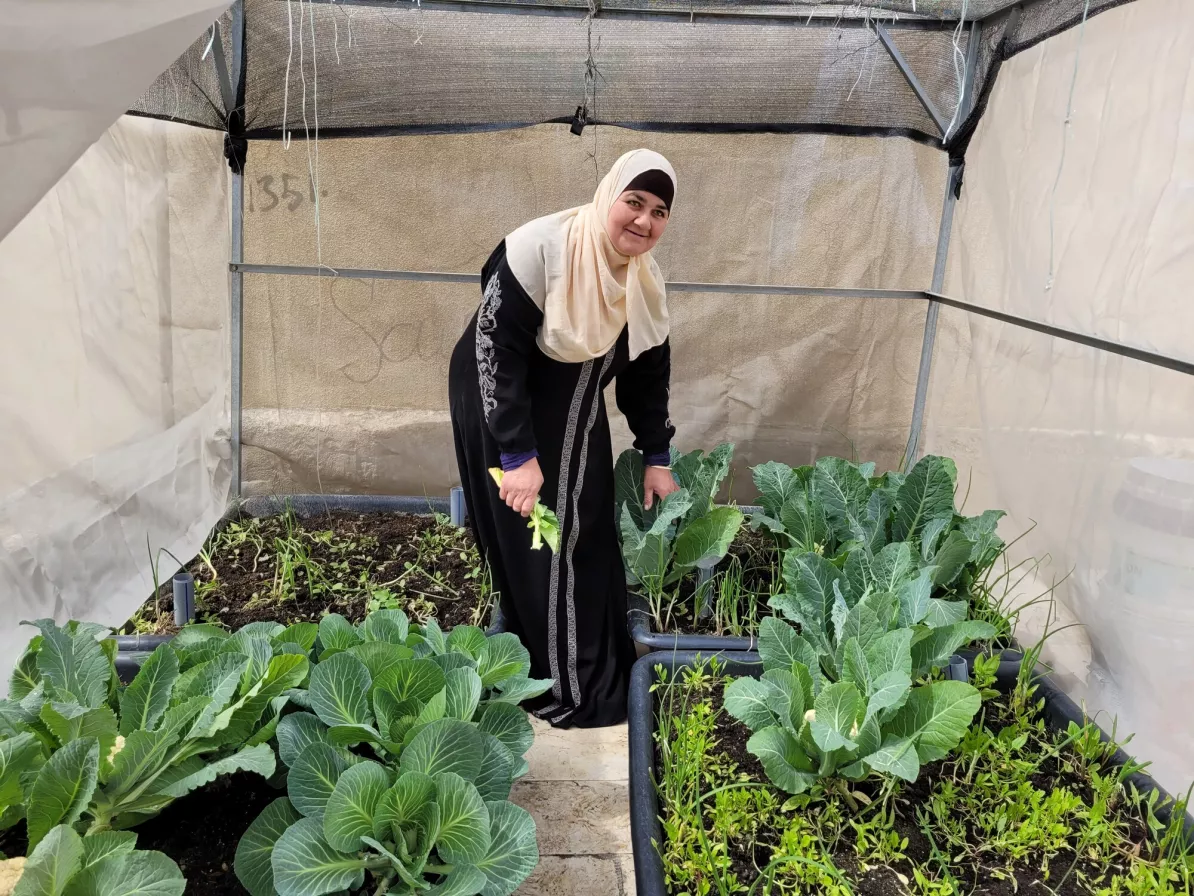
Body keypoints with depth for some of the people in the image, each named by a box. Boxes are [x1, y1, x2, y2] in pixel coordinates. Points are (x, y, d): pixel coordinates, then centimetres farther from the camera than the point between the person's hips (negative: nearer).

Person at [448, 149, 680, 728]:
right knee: (531, 546, -1)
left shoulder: (646, 281, -4)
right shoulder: (540, 250, -26)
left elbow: (648, 374, 6)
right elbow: (494, 350, -26)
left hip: (575, 419, 7)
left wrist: (656, 459, 7)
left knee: (586, 540, 11)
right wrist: (518, 456, -27)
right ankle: (554, 687, 15)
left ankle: (595, 676, 29)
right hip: (501, 408, -6)